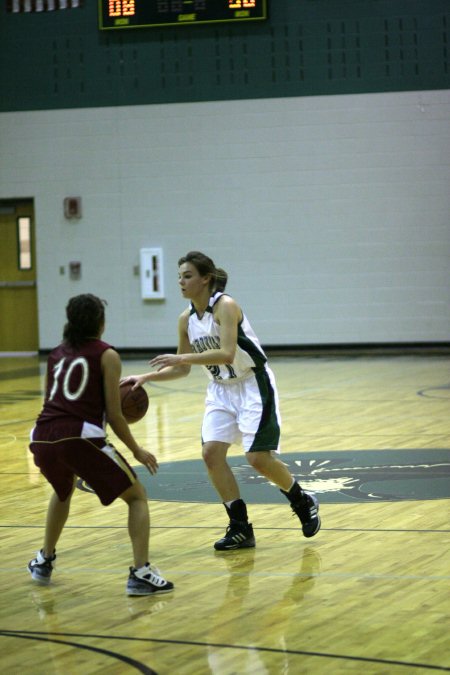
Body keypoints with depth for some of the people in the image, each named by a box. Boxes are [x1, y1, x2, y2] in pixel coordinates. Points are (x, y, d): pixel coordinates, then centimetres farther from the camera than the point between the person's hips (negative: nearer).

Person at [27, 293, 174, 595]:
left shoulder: (57, 353, 21)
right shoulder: (107, 355, 6)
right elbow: (114, 416, 2)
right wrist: (137, 451, 14)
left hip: (43, 438, 6)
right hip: (80, 438, -6)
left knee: (64, 491, 38)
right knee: (137, 496, 10)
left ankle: (44, 562, 41)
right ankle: (141, 573, -6)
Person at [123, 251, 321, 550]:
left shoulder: (225, 306, -21)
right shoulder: (186, 319, 1)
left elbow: (226, 354, -33)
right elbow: (182, 369, 10)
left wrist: (182, 357, -34)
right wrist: (146, 378, -3)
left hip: (252, 385, -7)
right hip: (221, 389, 7)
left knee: (259, 457, -11)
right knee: (212, 452, -8)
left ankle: (303, 502, 17)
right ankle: (240, 528, 2)